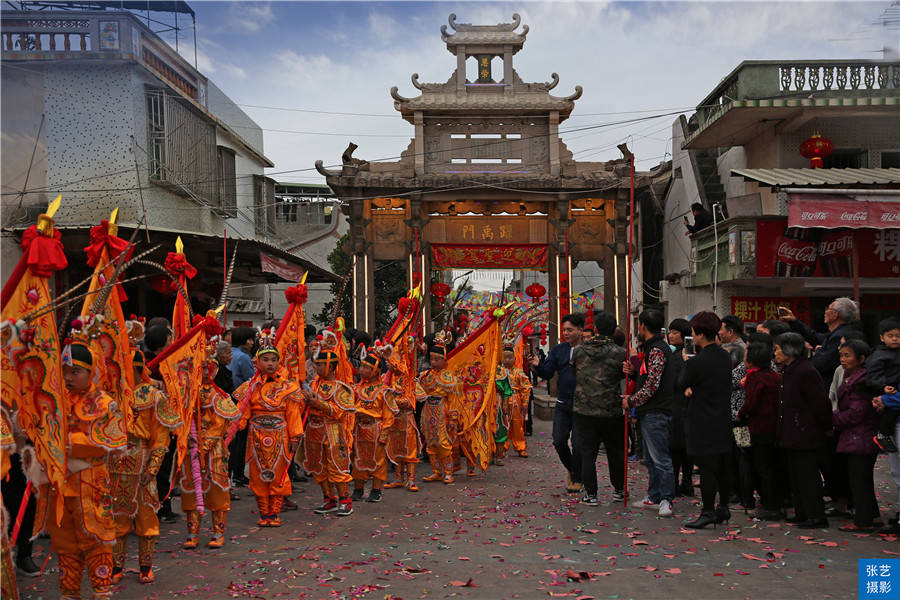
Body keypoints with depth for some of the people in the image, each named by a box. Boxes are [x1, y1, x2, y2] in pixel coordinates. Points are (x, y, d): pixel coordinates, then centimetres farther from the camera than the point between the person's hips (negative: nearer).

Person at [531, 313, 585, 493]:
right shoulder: (558, 350, 8)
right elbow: (547, 372, 5)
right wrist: (537, 365, -14)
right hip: (562, 405, 4)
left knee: (578, 445, -3)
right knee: (559, 441, 1)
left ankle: (577, 479, 17)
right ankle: (570, 469, 28)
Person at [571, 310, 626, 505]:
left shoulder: (578, 351, -1)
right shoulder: (620, 353, -9)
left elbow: (572, 373, 11)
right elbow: (628, 374, 3)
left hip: (582, 410, 1)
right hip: (611, 411, -1)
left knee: (588, 453, 7)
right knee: (615, 451, 16)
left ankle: (591, 494, 7)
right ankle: (619, 489, 27)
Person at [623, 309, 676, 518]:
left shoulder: (657, 350, -16)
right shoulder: (651, 347, 16)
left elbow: (652, 386, -20)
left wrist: (631, 401, -10)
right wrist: (634, 370, 6)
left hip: (656, 412, -11)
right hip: (649, 412, 11)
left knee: (660, 458, -7)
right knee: (650, 458, 15)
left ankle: (666, 500, -3)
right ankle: (654, 497, 22)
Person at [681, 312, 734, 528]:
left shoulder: (696, 362, -19)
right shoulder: (726, 356, 4)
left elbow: (682, 384, -4)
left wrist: (686, 361, 7)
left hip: (703, 423, -7)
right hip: (724, 420, 7)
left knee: (707, 469, -3)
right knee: (724, 467, 13)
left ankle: (708, 512, 1)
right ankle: (723, 508, 22)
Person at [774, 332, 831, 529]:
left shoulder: (806, 371, -18)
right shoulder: (787, 371, 12)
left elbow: (820, 403, -16)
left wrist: (826, 428, -8)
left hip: (805, 434, -10)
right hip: (791, 434, 10)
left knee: (807, 475, -3)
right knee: (795, 474, 14)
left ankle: (817, 516, 5)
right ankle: (802, 514, 24)